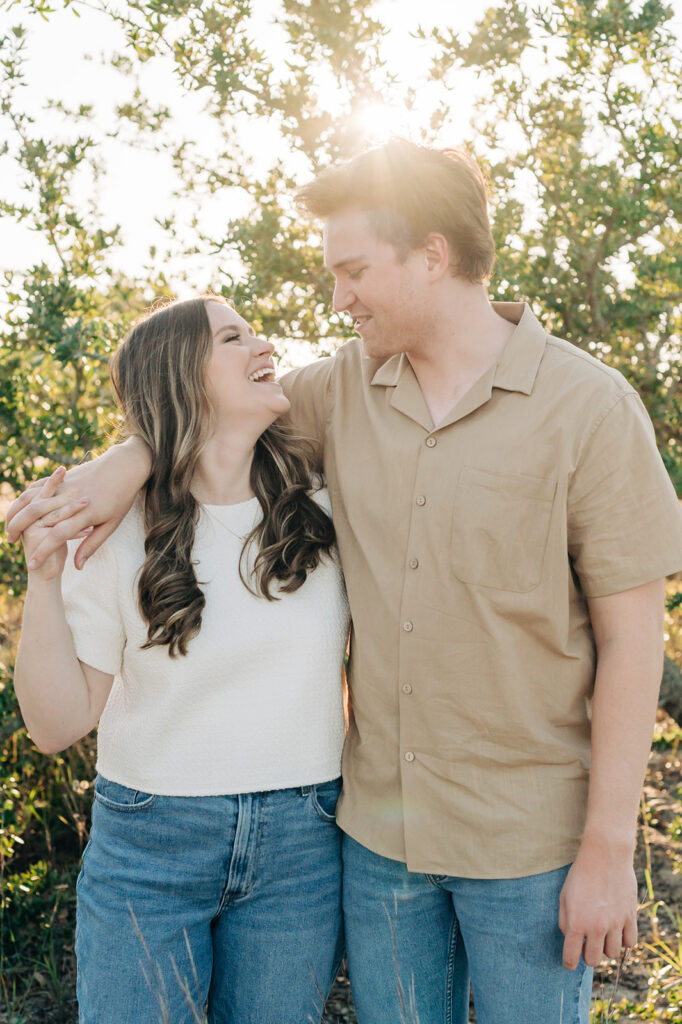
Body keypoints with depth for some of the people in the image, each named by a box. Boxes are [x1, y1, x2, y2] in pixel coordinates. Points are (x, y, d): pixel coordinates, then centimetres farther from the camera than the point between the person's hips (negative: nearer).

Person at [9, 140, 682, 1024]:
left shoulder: (588, 406, -11)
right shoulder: (347, 388, 2)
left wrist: (608, 849, -11)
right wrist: (127, 460, -7)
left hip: (530, 839, -4)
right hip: (378, 826, 4)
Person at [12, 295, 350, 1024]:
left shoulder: (322, 519, -2)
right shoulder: (118, 535, -8)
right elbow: (59, 724, -8)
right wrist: (43, 576, -19)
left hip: (300, 850, 2)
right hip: (147, 850, -2)